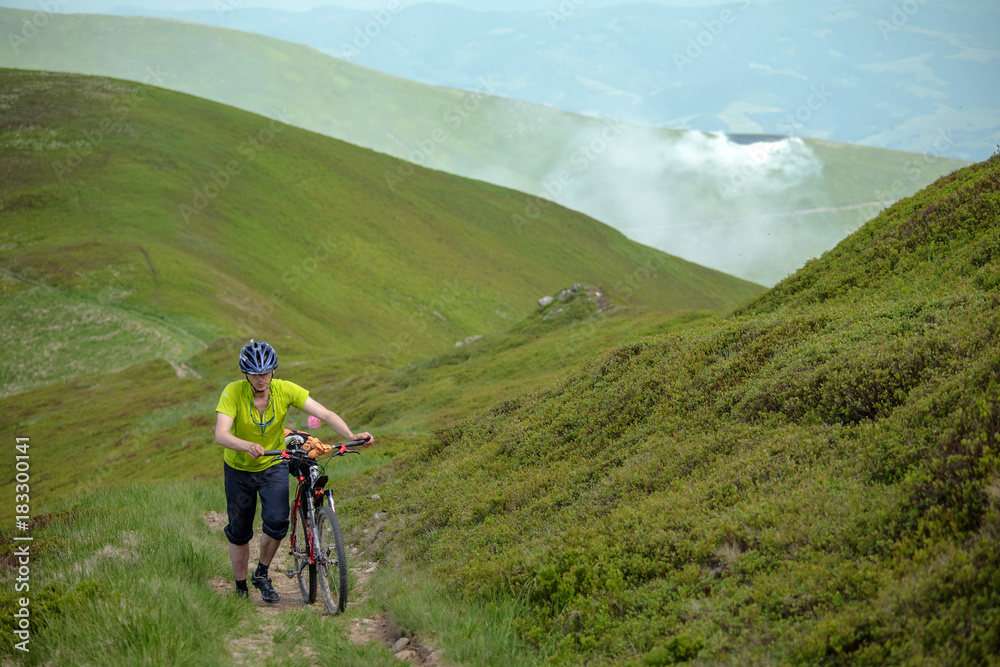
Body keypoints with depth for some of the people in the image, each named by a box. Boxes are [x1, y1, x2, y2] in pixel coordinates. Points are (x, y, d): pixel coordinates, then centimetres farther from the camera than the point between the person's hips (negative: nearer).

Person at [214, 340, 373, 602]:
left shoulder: (285, 390, -20)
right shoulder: (233, 392, -25)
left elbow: (326, 414, -24)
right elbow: (221, 434, -36)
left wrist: (350, 436, -41)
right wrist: (247, 446, -56)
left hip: (274, 466, 1)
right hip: (240, 469, -1)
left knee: (277, 522, -19)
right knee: (239, 533, 7)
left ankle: (261, 575, 8)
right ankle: (241, 589, 29)